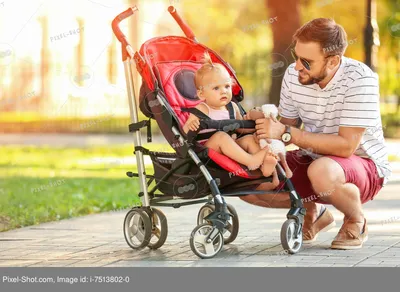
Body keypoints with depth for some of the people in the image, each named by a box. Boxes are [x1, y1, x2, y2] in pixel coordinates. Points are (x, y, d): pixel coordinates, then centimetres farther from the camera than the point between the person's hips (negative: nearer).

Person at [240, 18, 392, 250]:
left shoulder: (360, 79, -26)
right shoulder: (294, 75, -10)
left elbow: (346, 145, -31)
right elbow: (287, 126, 5)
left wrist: (286, 133, -33)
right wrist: (263, 125, -18)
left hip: (364, 165, -6)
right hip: (313, 159, 6)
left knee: (321, 171, -39)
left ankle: (356, 220, -5)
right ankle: (313, 211, 17)